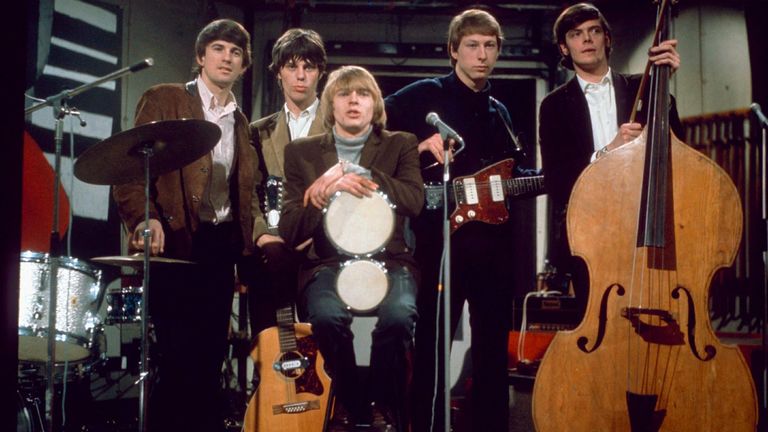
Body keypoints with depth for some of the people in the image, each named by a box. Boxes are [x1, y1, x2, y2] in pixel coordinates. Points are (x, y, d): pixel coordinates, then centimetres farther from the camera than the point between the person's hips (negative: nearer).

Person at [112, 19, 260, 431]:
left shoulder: (241, 123, 17)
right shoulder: (163, 101, 1)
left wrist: (247, 242, 5)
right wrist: (146, 219, -24)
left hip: (223, 246, 5)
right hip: (176, 242, -5)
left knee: (210, 356, 8)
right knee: (179, 357, -6)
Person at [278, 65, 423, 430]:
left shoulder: (400, 145, 12)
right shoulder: (302, 152, 11)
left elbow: (414, 200, -8)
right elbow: (289, 232, 2)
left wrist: (357, 176, -16)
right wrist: (327, 192, -14)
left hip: (388, 259, 0)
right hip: (328, 262, 0)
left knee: (398, 315, -33)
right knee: (326, 316, -33)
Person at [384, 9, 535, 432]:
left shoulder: (499, 112, 18)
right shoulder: (426, 94, -1)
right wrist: (421, 145, -17)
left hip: (494, 238, 6)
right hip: (440, 235, -6)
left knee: (493, 344, 11)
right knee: (431, 344, -1)